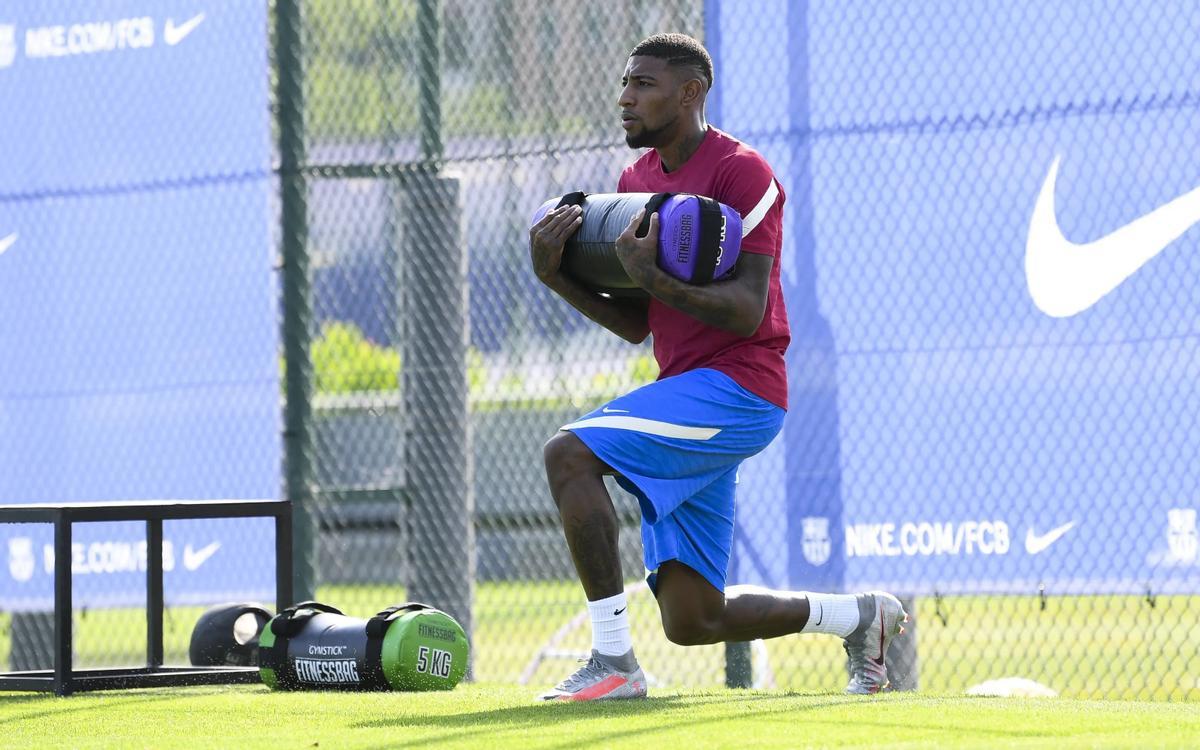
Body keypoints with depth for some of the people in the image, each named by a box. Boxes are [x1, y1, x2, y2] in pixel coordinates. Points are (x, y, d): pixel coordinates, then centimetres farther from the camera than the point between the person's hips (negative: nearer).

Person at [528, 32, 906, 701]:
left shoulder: (741, 171, -10)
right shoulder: (638, 179, 16)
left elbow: (746, 312, -18)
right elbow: (636, 325, 16)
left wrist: (652, 276, -31)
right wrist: (558, 277, 0)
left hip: (737, 385, -9)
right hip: (686, 391, 9)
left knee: (570, 452, -26)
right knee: (693, 621, 5)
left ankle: (614, 661, -25)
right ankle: (862, 615, 27)